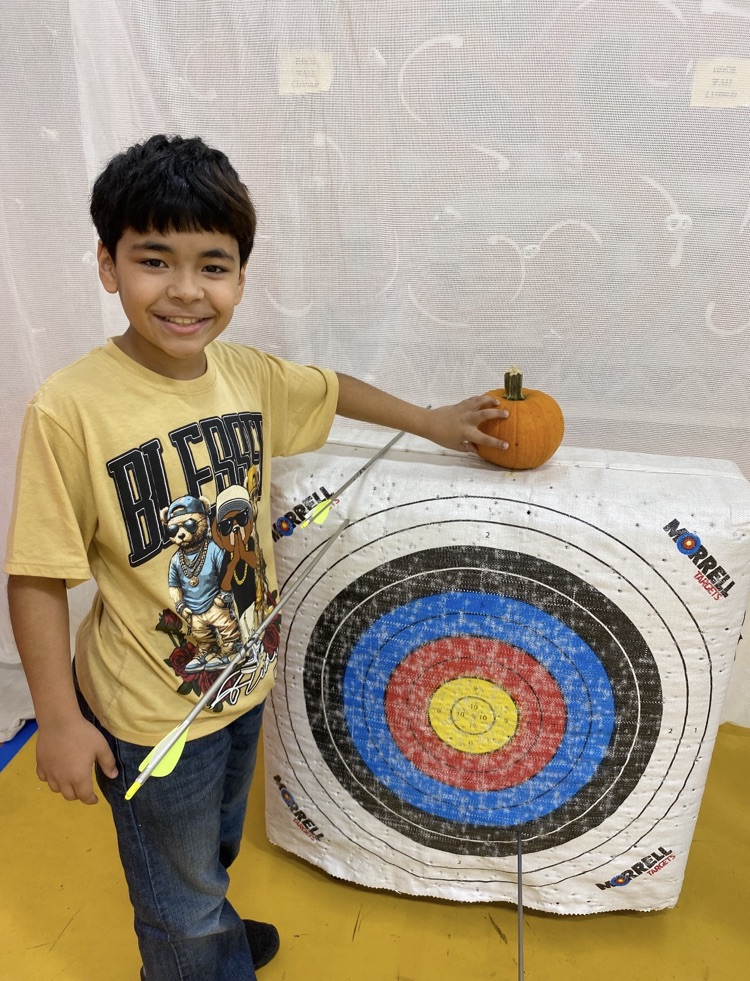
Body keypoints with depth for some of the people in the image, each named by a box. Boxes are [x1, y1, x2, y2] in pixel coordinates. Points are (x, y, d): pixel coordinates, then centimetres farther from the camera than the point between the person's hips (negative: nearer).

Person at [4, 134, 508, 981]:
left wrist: (430, 422, 18)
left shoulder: (250, 376, -9)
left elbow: (332, 391, 11)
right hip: (150, 716, -5)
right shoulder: (70, 409, -26)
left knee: (214, 852, 35)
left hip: (243, 681, 6)